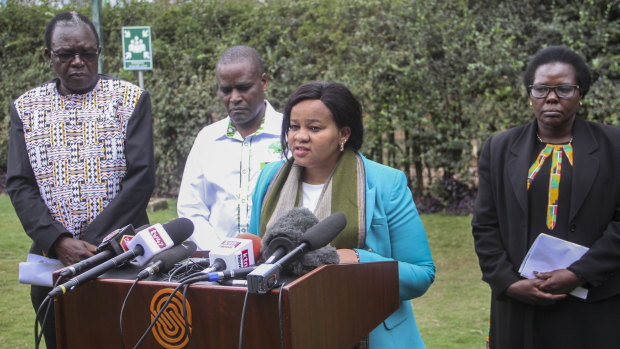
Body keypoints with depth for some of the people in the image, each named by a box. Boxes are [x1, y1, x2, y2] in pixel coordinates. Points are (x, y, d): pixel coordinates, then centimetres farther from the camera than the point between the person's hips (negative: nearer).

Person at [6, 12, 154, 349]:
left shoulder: (130, 99, 0)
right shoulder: (26, 107, 7)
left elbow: (141, 177, -7)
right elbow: (19, 185, 1)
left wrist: (93, 243, -15)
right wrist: (58, 241, -15)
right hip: (51, 259, 2)